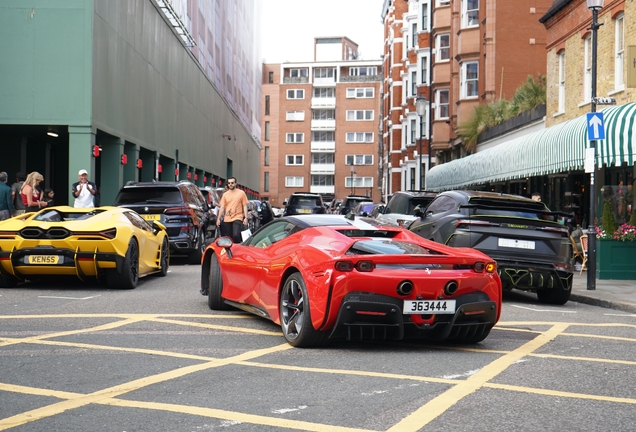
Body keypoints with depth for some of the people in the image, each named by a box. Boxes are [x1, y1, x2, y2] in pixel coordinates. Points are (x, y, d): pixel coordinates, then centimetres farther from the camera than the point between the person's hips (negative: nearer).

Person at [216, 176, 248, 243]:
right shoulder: (225, 194, 11)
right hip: (227, 219, 4)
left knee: (236, 235, -20)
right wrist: (218, 219, 2)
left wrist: (245, 217, -6)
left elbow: (245, 206, 3)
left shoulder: (241, 193, 3)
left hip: (237, 218, -4)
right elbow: (222, 207, 9)